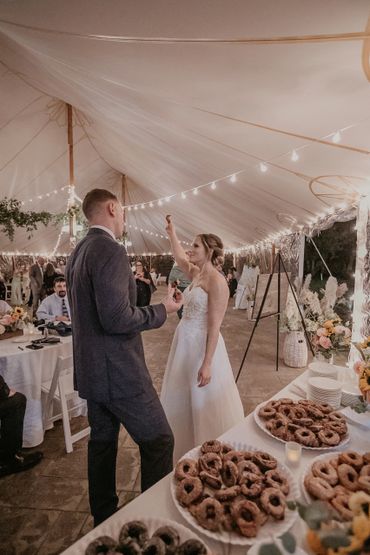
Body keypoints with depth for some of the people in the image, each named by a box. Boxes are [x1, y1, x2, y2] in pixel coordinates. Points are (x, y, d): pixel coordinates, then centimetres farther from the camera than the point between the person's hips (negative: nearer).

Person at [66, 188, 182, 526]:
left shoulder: (79, 252, 11)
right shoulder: (111, 250, -19)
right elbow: (116, 318, -26)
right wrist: (162, 310, -13)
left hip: (91, 368, 10)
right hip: (118, 369, -10)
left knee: (103, 441, 21)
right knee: (159, 441, 4)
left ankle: (104, 518, 38)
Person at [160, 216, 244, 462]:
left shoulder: (216, 280, -18)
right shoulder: (196, 273, 6)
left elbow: (214, 327, -21)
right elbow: (180, 258, 27)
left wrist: (207, 363, -22)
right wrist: (172, 232, 28)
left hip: (202, 345, -9)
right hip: (184, 343, 9)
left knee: (205, 404, 7)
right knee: (182, 401, 21)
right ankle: (186, 448, 41)